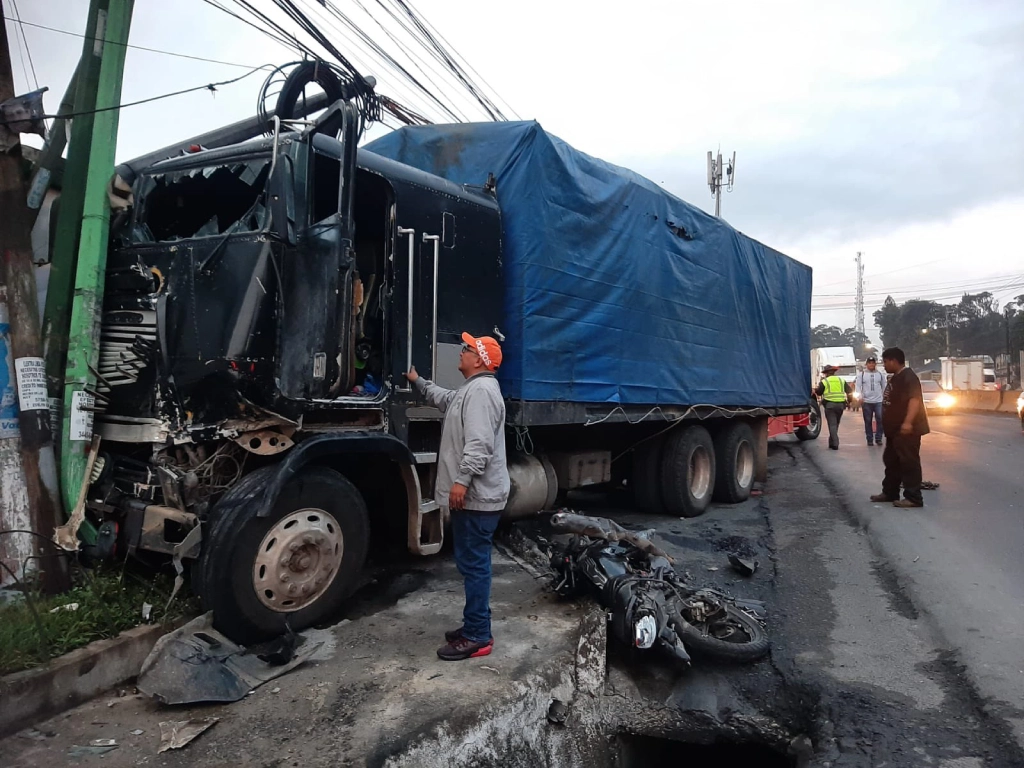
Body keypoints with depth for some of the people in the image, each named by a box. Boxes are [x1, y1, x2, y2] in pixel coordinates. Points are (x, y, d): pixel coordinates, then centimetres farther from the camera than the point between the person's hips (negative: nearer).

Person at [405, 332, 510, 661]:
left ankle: (477, 637, 3)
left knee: (474, 565, -5)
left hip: (477, 496, -11)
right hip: (472, 495, 11)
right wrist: (418, 382, 46)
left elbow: (479, 444, -26)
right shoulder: (471, 389, 20)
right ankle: (475, 626, 26)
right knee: (471, 563, 16)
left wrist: (461, 480, -29)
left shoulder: (481, 390, -16)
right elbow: (445, 399, 42)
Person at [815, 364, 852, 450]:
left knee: (832, 424, -4)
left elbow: (818, 393, 5)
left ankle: (835, 444, -12)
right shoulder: (841, 381, 13)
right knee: (836, 424, 16)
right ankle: (832, 442, 25)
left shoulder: (824, 381, 2)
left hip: (829, 404, -4)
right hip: (840, 404, 4)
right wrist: (848, 401, 15)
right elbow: (849, 391, 7)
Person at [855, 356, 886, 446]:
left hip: (879, 401, 1)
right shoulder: (861, 374, 3)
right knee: (868, 421, 4)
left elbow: (884, 386, 12)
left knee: (880, 420, -5)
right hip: (866, 401, -1)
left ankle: (878, 439, 4)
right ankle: (870, 440, 11)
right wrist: (860, 397, -14)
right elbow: (858, 386, -2)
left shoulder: (880, 374, 8)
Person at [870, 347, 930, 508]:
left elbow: (915, 399, -28)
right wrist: (887, 424, 28)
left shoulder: (908, 376, -16)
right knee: (891, 461, 16)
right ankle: (889, 492, 26)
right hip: (895, 430, 11)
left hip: (906, 430, -11)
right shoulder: (895, 378, 17)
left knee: (909, 462, -7)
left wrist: (908, 422, -36)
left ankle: (914, 498, -4)